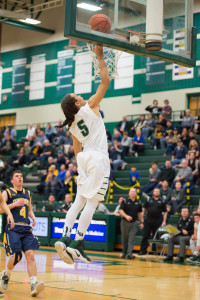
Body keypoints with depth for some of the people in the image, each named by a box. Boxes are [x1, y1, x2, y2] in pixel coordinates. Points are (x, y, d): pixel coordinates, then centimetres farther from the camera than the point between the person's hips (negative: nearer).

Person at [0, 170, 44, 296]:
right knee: (16, 256, -10)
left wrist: (34, 218, 10)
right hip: (13, 228, -4)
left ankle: (34, 284, -18)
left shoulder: (27, 193, 19)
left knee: (30, 255, -11)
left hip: (26, 229, 4)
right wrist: (14, 204, -17)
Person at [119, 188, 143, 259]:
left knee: (132, 238, -9)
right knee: (124, 238, 8)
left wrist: (141, 222, 11)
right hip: (125, 222, -1)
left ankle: (129, 253, -14)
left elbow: (140, 213, 15)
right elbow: (121, 211, -7)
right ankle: (124, 253, 22)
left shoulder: (138, 203, 8)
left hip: (134, 223, 1)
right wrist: (126, 216, -24)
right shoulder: (125, 201, -1)